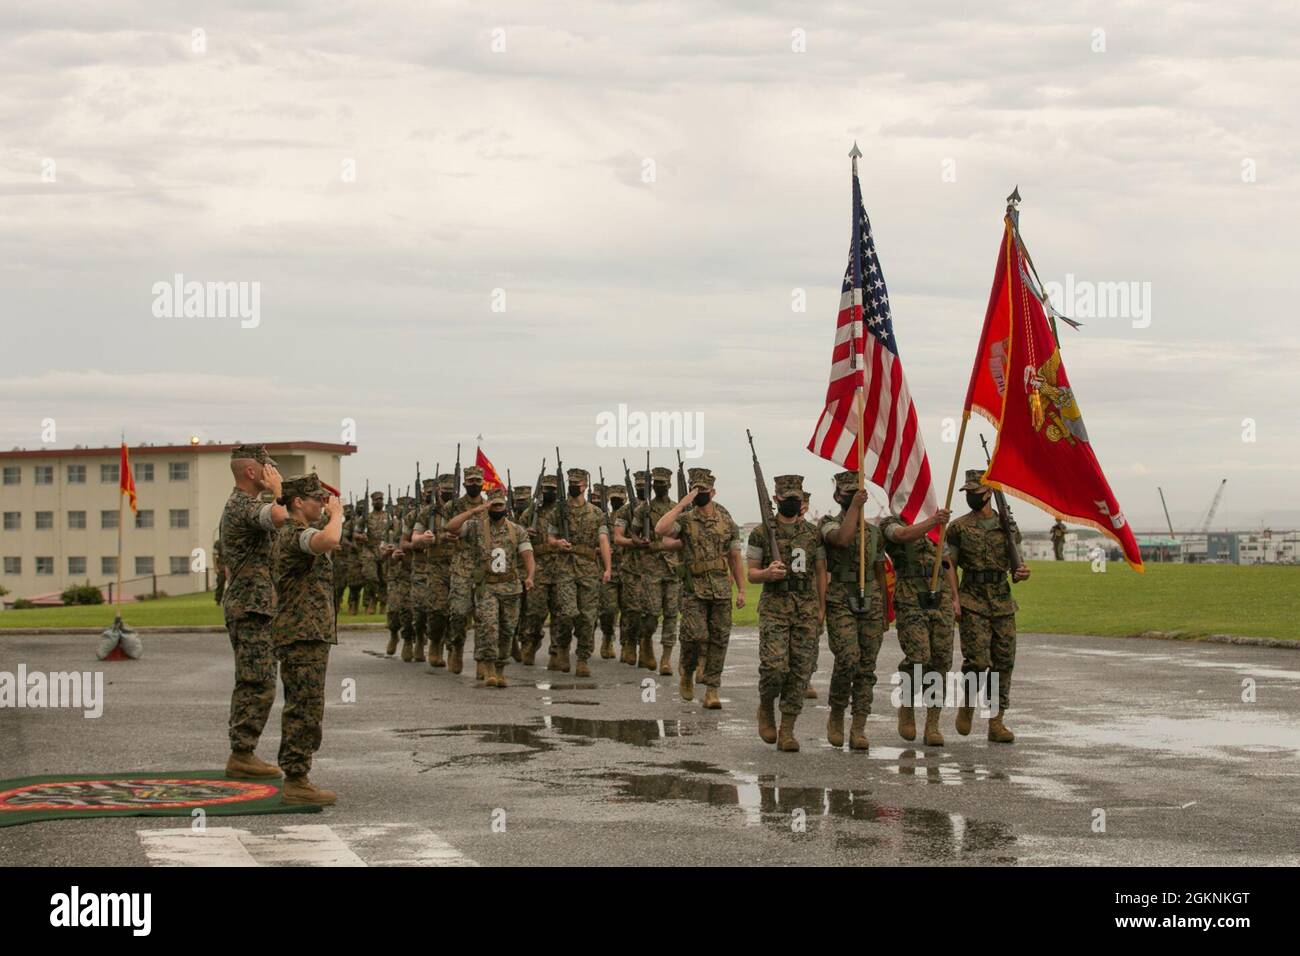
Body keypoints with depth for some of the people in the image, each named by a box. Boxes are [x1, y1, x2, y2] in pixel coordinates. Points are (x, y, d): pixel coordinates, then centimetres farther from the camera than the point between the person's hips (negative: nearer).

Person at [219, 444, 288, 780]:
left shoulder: (240, 503, 18)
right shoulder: (245, 505, -16)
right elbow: (281, 517, -35)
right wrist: (276, 489, -19)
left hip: (247, 604, 11)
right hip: (252, 605, -11)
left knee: (249, 685, 13)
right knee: (258, 686, -9)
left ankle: (241, 754, 17)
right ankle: (242, 755, -7)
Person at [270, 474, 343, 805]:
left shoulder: (286, 535, 19)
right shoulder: (297, 534, -14)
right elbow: (328, 541, -36)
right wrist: (336, 513, -21)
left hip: (300, 633, 11)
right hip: (305, 634, -11)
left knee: (299, 710, 14)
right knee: (306, 710, -10)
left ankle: (294, 779, 18)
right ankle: (296, 782, -10)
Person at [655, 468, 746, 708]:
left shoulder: (727, 522, 7)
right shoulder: (685, 520, -1)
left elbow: (735, 558, 10)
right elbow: (660, 529, -22)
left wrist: (741, 590, 6)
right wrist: (683, 503, -18)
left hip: (722, 589, 3)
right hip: (694, 589, -2)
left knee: (719, 639, 1)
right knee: (695, 634, -15)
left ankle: (711, 690, 7)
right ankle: (686, 671, 14)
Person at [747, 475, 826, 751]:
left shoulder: (813, 534, 9)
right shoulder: (761, 533, 2)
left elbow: (820, 573, 11)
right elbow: (751, 573, 5)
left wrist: (821, 609, 2)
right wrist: (767, 573, -18)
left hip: (806, 608, 3)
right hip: (774, 607, -2)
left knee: (800, 671, -1)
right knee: (774, 666, -15)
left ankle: (787, 730, 6)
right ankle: (765, 708, 14)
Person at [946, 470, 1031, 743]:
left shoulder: (1008, 526, 9)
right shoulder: (958, 528, 2)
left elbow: (1014, 565, 15)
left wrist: (1021, 573, -8)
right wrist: (953, 598, -10)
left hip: (1003, 602, 3)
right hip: (972, 602, -3)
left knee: (1003, 662, 1)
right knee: (977, 660, -13)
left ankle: (997, 722, 8)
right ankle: (967, 705, 14)